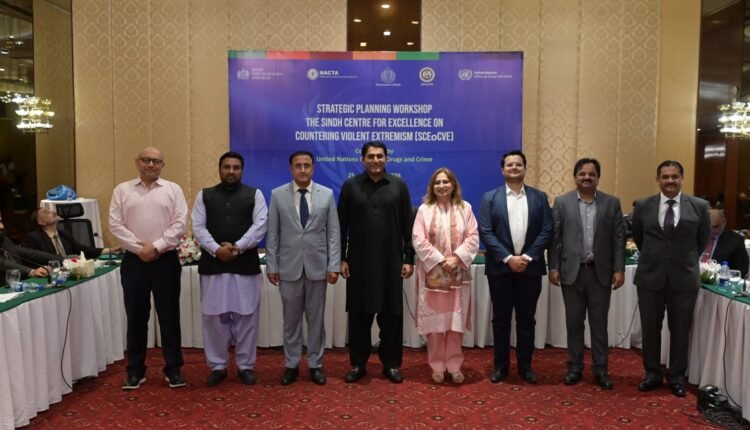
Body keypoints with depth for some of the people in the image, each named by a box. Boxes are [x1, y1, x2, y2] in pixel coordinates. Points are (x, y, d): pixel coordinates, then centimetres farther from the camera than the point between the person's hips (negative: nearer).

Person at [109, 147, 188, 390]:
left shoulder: (173, 190, 4)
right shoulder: (122, 190, 6)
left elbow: (179, 224, -4)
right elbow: (115, 225, -1)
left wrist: (156, 246, -13)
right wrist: (139, 247, -11)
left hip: (166, 260, -1)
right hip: (134, 260, 1)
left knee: (169, 316, 5)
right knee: (136, 317, 9)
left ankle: (173, 369, 16)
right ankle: (135, 371, 21)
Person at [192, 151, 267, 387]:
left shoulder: (254, 195, 5)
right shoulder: (204, 195, 9)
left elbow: (260, 226, -5)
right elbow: (198, 227, 1)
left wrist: (237, 247, -16)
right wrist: (216, 249, -14)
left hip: (246, 265, -1)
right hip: (213, 264, 1)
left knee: (246, 316, 4)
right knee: (214, 316, 6)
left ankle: (245, 366, 18)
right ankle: (218, 366, 20)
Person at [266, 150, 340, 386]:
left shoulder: (327, 194, 2)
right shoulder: (277, 195, 1)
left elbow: (333, 233, 1)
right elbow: (272, 234, 2)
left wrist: (333, 266, -5)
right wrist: (271, 265, -2)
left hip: (317, 266, 0)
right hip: (289, 266, 0)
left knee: (316, 319, 9)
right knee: (291, 319, 9)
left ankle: (315, 365, 22)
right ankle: (291, 365, 23)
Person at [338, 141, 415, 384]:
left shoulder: (398, 186, 4)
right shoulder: (350, 186, 3)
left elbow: (407, 225, 4)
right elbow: (341, 225, 4)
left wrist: (409, 259, 0)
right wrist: (341, 258, -1)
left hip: (391, 262, 0)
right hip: (359, 262, 0)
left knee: (391, 315, 6)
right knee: (359, 315, 7)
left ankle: (391, 364, 20)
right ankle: (358, 363, 21)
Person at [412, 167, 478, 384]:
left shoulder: (465, 208, 4)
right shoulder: (424, 210, 0)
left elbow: (473, 238, 0)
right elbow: (418, 240, -6)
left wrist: (456, 258, -13)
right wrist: (440, 261, -12)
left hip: (458, 273, 1)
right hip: (432, 273, -1)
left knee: (455, 321, 4)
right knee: (434, 321, 3)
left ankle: (454, 366, 16)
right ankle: (437, 366, 14)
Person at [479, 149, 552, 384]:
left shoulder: (539, 197, 6)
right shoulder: (490, 197, 2)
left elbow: (547, 231, 0)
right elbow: (485, 232, -6)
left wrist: (527, 257, -11)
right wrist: (508, 258, -14)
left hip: (530, 267, 1)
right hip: (500, 267, -1)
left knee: (526, 319, 9)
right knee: (501, 318, 7)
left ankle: (525, 365, 21)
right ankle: (501, 365, 17)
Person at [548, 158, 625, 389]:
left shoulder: (612, 203, 4)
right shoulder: (561, 202, 2)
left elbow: (619, 238, 2)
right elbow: (555, 237, 0)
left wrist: (619, 269, -4)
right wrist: (553, 267, -5)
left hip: (601, 271, 0)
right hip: (572, 271, 0)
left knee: (599, 323, 8)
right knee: (574, 323, 9)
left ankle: (600, 369, 18)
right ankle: (575, 367, 20)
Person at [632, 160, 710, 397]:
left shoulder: (699, 206, -3)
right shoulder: (643, 206, -1)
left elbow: (703, 240, 11)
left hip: (684, 278, 0)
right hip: (650, 276, 1)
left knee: (680, 331, 9)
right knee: (650, 329, 9)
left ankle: (676, 377, 24)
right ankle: (653, 373, 25)